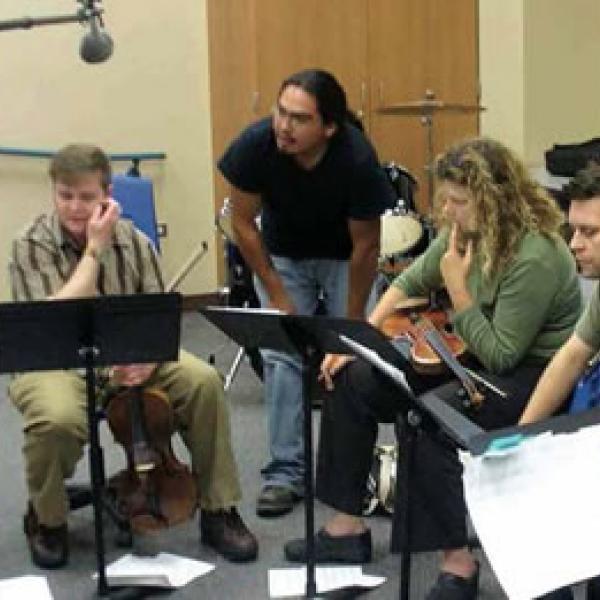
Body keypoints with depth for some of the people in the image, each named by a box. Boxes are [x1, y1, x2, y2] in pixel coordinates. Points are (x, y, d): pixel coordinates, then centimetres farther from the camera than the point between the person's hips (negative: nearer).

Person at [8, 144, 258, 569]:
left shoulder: (133, 241, 0)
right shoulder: (31, 246, -10)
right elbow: (53, 320, -24)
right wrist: (95, 247, -21)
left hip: (127, 356, 4)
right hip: (56, 362, -3)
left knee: (203, 382, -22)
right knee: (57, 419, -38)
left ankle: (218, 512, -6)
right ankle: (47, 520, -4)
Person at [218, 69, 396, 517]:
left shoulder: (357, 159, -33)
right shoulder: (255, 145, -29)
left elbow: (365, 246, -21)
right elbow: (244, 223, -14)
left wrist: (352, 324, -16)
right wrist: (277, 295, -12)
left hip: (343, 257, -1)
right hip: (283, 255, 1)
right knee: (281, 356, -9)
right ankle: (287, 471, 0)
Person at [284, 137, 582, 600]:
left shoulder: (535, 257, -26)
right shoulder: (466, 231, -3)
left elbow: (500, 357, -25)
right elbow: (410, 282, 10)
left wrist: (457, 287, -25)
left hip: (531, 373, -9)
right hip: (477, 356, 9)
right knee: (350, 380, 0)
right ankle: (348, 526, 7)